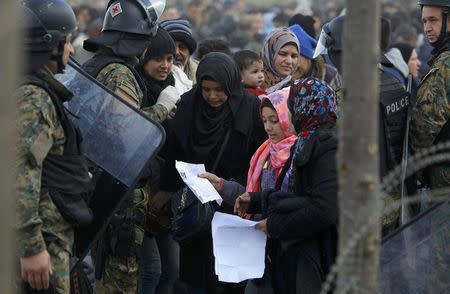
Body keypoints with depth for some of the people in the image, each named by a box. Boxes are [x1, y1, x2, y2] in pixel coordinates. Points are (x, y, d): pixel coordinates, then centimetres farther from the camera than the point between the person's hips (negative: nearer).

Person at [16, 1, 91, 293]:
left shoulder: (40, 92, 14)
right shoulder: (33, 98, -17)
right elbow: (21, 176, -25)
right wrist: (32, 248, -26)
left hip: (55, 233, 10)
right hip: (45, 237, -10)